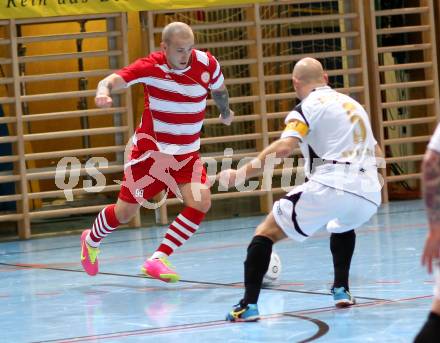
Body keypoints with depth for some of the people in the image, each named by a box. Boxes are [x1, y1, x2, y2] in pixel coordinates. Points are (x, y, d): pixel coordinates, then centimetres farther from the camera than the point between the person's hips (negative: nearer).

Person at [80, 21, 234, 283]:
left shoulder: (206, 64, -11)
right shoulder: (151, 67, -19)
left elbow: (219, 89, 12)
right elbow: (114, 80, -30)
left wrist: (225, 113, 30)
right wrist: (104, 91, -53)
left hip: (187, 154, 2)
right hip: (150, 151, -2)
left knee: (201, 202, -22)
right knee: (125, 212, 7)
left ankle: (158, 260, -16)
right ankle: (92, 241, 40)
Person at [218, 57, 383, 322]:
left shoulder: (307, 107, 5)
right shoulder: (353, 103, 26)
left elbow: (284, 148, -13)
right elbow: (376, 151, 37)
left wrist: (241, 174, -9)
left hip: (330, 187, -6)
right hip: (369, 195, 7)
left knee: (267, 232, 4)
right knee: (342, 227, 41)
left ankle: (249, 305, -10)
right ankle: (341, 289, 28)